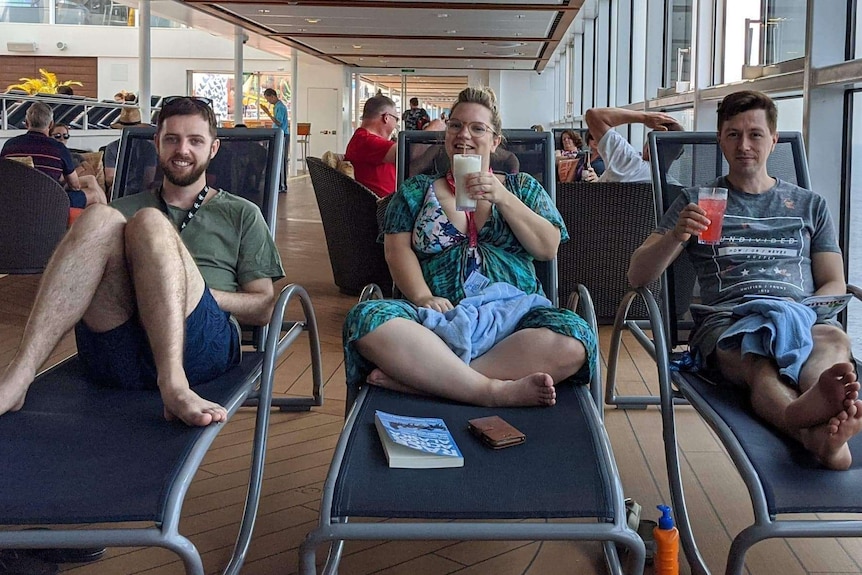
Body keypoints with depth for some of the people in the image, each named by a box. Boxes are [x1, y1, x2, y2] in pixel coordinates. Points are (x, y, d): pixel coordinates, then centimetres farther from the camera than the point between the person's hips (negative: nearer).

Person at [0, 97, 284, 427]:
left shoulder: (242, 214, 25)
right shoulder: (124, 209, 31)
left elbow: (263, 309, 15)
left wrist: (195, 292, -1)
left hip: (200, 346, -2)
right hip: (112, 353, 2)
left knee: (150, 223, -25)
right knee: (100, 219, -22)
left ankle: (174, 385, -44)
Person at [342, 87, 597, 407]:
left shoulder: (523, 187, 20)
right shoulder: (416, 191, 19)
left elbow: (548, 248, 7)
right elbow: (398, 249, 5)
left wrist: (503, 199, -5)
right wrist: (423, 297, -14)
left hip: (514, 313, 1)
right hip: (439, 317, 0)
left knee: (573, 340, -33)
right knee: (366, 319, -32)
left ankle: (424, 378, -31)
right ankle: (495, 390, -34)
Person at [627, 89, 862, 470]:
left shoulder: (810, 206, 27)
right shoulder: (696, 201, 21)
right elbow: (637, 276, 14)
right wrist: (676, 236, -8)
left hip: (800, 319, 2)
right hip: (724, 321, -1)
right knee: (759, 363, -39)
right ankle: (816, 433, -70)